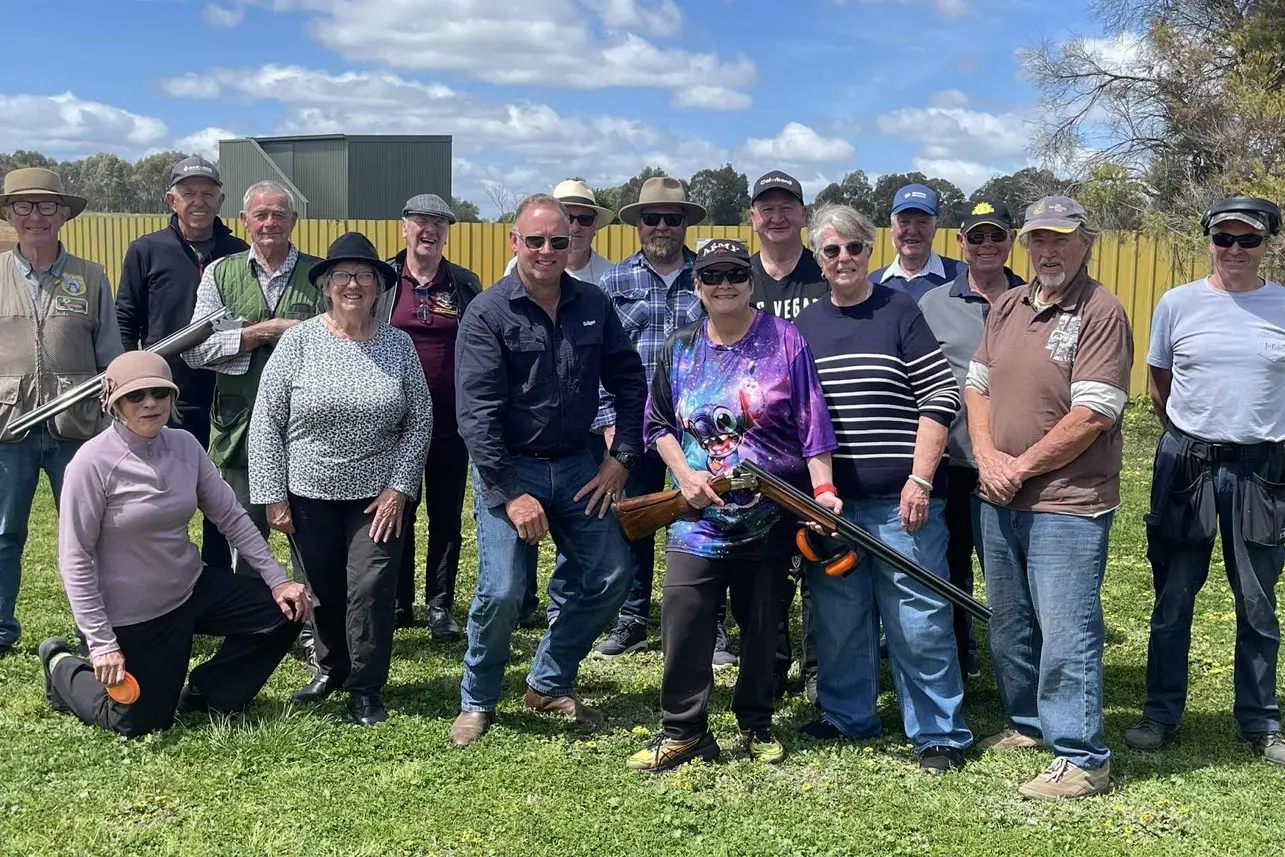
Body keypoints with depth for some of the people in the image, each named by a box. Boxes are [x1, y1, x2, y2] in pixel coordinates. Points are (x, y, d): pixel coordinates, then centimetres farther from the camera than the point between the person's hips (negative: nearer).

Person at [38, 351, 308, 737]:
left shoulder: (184, 445, -6)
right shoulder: (94, 462, -21)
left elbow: (230, 516, 1)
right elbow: (75, 559, -19)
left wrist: (277, 580, -4)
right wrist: (102, 644, -20)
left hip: (192, 588, 5)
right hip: (133, 614, -5)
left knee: (285, 613, -2)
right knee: (140, 725, 7)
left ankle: (206, 693, 18)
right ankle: (63, 668, 34)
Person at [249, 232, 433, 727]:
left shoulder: (398, 344, 0)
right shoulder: (299, 342, -5)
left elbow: (419, 421, 2)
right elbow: (266, 422, -4)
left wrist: (399, 488, -5)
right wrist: (273, 496, -7)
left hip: (380, 496, 0)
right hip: (310, 495, 0)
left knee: (372, 589, -3)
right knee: (323, 591, 11)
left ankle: (365, 690, 13)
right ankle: (330, 668, 35)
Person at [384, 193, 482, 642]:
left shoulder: (465, 284, 6)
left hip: (451, 422, 1)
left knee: (447, 517, 7)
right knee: (397, 513, 8)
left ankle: (440, 605, 17)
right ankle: (398, 603, 20)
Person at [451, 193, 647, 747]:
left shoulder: (592, 305, 3)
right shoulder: (489, 313, -11)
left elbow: (629, 382, 10)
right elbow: (476, 414, -16)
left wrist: (621, 456, 1)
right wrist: (510, 494, -20)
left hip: (577, 465, 5)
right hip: (509, 468, -5)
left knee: (610, 576, 5)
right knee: (502, 591, -12)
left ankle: (549, 685, 24)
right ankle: (477, 702, 13)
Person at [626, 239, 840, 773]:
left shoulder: (784, 341, -1)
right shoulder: (679, 349, 7)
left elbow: (811, 424, -3)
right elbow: (658, 424, 12)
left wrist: (822, 489, -13)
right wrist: (685, 475, -4)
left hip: (770, 515, -1)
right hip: (698, 511, 1)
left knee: (762, 624, 9)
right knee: (683, 620, -7)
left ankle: (756, 726, 27)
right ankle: (683, 731, 7)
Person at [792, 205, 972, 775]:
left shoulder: (901, 313, -2)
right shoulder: (803, 327, 11)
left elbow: (941, 396, -6)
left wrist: (920, 478, -13)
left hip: (900, 499, -4)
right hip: (828, 499, 4)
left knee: (918, 619, 1)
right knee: (837, 614, 14)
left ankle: (939, 733, 13)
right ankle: (846, 715, 31)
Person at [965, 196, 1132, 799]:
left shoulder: (1101, 313, -11)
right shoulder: (1007, 307, 11)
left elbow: (1092, 414, -18)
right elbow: (976, 385, 12)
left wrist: (1022, 467, -13)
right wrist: (988, 458, -3)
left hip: (1067, 504, -7)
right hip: (999, 499, 7)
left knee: (1066, 634, -5)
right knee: (1008, 625, 18)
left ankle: (1081, 759, 6)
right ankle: (1028, 723, 36)